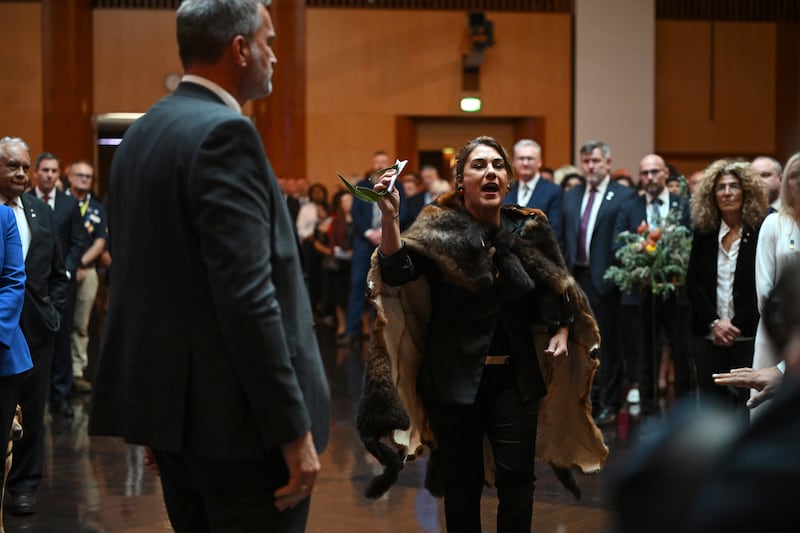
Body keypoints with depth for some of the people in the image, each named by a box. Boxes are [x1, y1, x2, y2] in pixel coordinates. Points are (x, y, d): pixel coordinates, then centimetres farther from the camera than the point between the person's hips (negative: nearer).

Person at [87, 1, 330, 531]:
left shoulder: (140, 134, 12)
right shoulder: (224, 133, -15)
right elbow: (248, 296, -22)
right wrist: (294, 430, -19)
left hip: (172, 404, 9)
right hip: (237, 416, -9)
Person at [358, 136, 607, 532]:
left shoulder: (529, 230, 2)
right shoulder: (440, 229, -7)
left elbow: (554, 291, 16)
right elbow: (397, 274, -24)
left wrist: (561, 332, -2)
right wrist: (389, 217, -39)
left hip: (514, 377, 2)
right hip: (454, 376, -2)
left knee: (517, 476, -2)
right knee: (463, 482, 5)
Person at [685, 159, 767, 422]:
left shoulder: (760, 233, -3)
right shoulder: (704, 233, 7)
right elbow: (693, 284, 4)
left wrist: (736, 326, -11)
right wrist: (714, 322, -9)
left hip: (748, 338, -3)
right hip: (710, 339, 4)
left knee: (747, 407, -5)